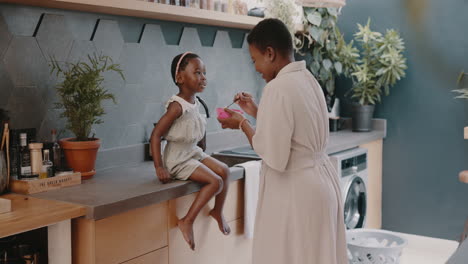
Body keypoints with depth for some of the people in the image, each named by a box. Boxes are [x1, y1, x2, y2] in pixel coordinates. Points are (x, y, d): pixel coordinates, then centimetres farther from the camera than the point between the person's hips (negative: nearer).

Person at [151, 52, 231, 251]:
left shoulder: (195, 103, 4)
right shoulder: (177, 106, -21)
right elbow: (155, 134, -23)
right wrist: (159, 167, -26)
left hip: (193, 153, 8)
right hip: (178, 159, -8)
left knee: (224, 171, 3)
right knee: (215, 182, -17)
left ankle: (218, 212, 23)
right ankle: (187, 222, -11)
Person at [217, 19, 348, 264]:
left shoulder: (278, 87, -20)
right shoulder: (307, 79, 7)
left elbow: (274, 156, -23)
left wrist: (242, 124, -9)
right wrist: (257, 112, 15)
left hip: (296, 190, -9)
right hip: (320, 180, 9)